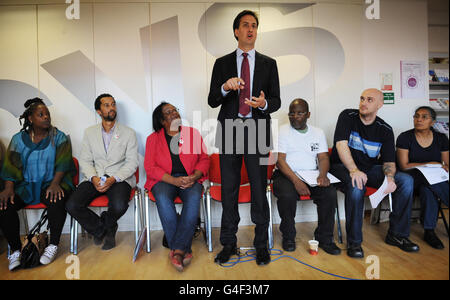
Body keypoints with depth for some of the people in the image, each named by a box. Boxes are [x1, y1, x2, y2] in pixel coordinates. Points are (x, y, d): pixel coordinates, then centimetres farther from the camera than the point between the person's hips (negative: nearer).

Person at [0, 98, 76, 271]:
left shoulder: (59, 137, 4)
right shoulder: (18, 139, 11)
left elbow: (62, 164, -7)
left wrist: (55, 184, -23)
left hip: (51, 183, -3)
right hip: (26, 186, 3)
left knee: (56, 201, -34)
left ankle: (53, 245, -17)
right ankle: (16, 249, -8)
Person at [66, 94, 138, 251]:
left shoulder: (129, 133, 4)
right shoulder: (89, 132, 13)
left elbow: (132, 163, -1)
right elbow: (85, 161, 7)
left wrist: (113, 179, -17)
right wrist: (94, 178, -14)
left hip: (119, 178, -3)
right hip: (95, 178, 3)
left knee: (119, 206, -31)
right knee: (72, 205, -20)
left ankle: (106, 224, 8)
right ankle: (100, 229, 8)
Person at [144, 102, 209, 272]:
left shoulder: (193, 133, 15)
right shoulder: (153, 138, 11)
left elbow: (204, 159, 11)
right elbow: (150, 167, 1)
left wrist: (194, 177, -10)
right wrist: (174, 180, -14)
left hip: (190, 179, 1)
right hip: (164, 180, 0)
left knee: (193, 199, -33)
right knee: (163, 200, -33)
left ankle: (177, 250, -28)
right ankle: (185, 251, -25)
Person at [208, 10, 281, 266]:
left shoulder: (269, 64, 11)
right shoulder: (222, 63, 11)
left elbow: (277, 101, 7)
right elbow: (212, 101, 5)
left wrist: (264, 104, -16)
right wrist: (225, 87, -15)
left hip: (257, 132, 0)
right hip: (229, 131, 1)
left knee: (259, 190, 3)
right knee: (229, 191, 7)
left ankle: (262, 244, 20)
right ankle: (229, 244, 22)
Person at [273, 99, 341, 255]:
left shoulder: (318, 132, 14)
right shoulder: (282, 131, 1)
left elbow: (323, 157, 7)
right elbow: (280, 160, -9)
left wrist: (322, 175, -17)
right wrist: (296, 181, -23)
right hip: (287, 174, -3)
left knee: (330, 193, -24)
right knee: (287, 196, -33)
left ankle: (324, 238, -2)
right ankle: (288, 236, -6)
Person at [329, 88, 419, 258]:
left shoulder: (385, 130, 4)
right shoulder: (348, 116, -7)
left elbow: (389, 161, 0)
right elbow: (341, 144, -21)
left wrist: (389, 177, -23)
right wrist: (354, 170, -35)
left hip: (370, 169, 5)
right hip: (343, 167, -4)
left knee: (406, 180, -13)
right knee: (357, 185, -35)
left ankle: (397, 234, 0)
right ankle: (354, 241, -21)